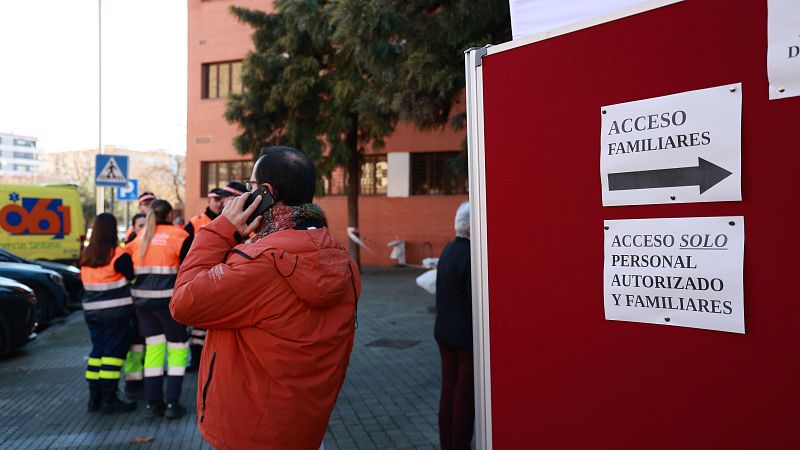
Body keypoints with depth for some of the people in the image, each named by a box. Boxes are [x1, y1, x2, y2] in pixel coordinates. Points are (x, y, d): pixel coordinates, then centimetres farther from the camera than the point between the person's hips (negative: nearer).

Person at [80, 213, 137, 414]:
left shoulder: (85, 256, 7)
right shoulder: (119, 254, -14)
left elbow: (84, 281, 15)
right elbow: (133, 278, -12)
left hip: (91, 310, 7)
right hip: (116, 310, -6)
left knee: (97, 349, 15)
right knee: (113, 351, -1)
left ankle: (94, 397, 19)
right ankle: (109, 399, 1)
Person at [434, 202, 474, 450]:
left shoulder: (448, 249, 4)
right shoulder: (471, 257, -23)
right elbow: (478, 303, -22)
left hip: (444, 333, 8)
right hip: (467, 337, -8)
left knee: (448, 391, 16)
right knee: (465, 397, 4)